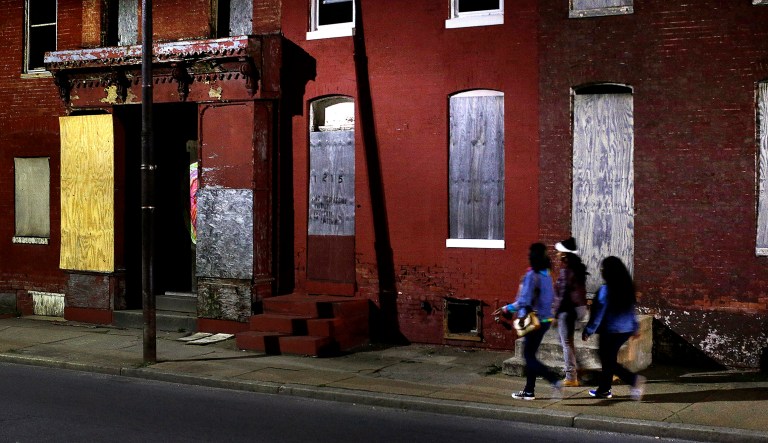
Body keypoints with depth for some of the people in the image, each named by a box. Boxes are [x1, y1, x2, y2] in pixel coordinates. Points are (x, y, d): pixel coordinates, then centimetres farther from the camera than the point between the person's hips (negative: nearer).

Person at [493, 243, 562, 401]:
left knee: (529, 357, -1)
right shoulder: (546, 275, 10)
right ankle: (529, 391, 20)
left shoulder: (531, 275, -16)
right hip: (545, 319, 8)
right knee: (530, 355, 16)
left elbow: (525, 299, -23)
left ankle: (555, 380, -15)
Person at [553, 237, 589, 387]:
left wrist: (556, 314, -14)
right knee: (568, 341, 22)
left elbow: (563, 295, -20)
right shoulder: (577, 268, 9)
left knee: (566, 343, -1)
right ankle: (573, 373, 29)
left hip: (567, 309, -9)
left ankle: (571, 377, 2)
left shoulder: (566, 270, -18)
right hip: (578, 307, 9)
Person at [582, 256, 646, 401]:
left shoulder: (606, 290, -17)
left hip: (611, 331, -8)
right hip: (626, 330, 8)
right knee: (608, 357, 20)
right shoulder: (627, 287, 4)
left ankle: (634, 379, -17)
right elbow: (631, 309, 12)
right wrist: (634, 327, 22)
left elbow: (598, 313, -15)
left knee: (609, 362, 2)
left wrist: (588, 331, -7)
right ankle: (603, 389, 27)